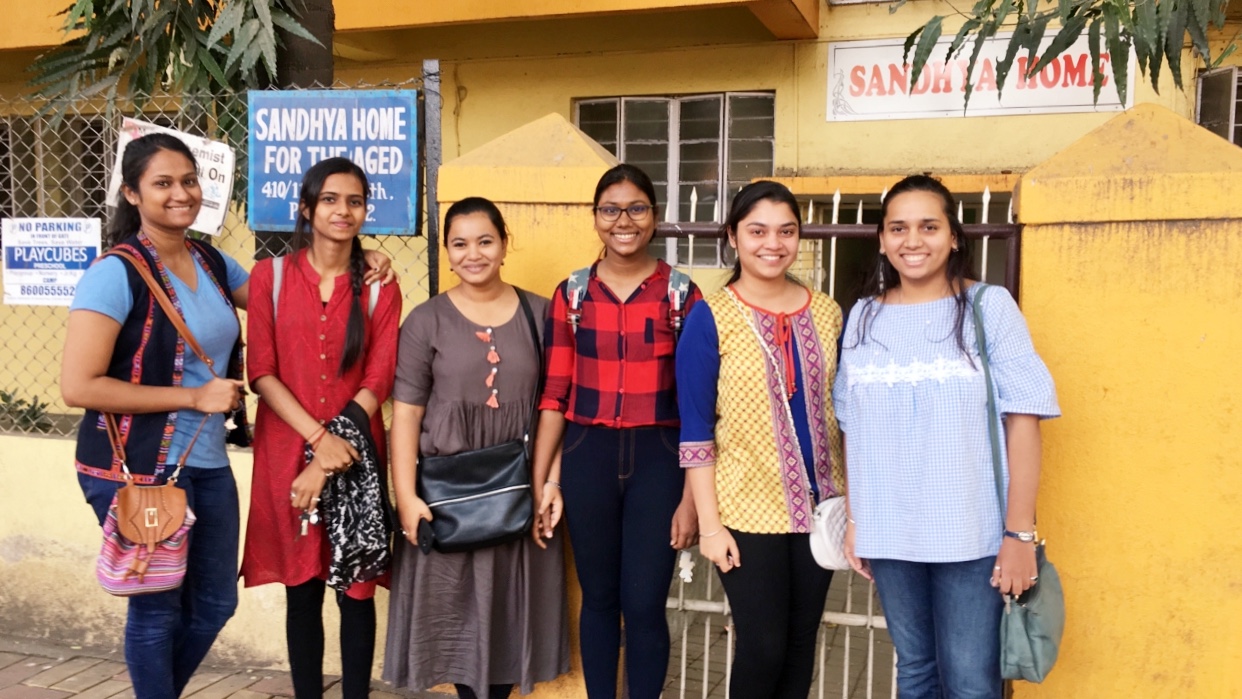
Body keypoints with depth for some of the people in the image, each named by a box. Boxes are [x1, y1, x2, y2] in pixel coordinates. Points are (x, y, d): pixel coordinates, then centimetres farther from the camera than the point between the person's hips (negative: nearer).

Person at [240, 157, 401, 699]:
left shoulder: (379, 285, 2)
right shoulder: (270, 276, 2)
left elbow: (377, 381, -3)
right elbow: (261, 372, -3)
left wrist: (330, 459, -12)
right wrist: (317, 437, -14)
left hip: (356, 455, 0)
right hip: (288, 450, 0)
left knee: (356, 587, 5)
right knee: (301, 587, 8)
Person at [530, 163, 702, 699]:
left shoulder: (681, 294, -1)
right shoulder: (571, 293, 4)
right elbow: (554, 395, 4)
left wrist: (692, 493, -6)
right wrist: (541, 481, 1)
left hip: (658, 459, -1)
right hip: (587, 457, 2)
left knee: (644, 605, 1)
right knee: (598, 598, 13)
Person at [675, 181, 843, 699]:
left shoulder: (827, 312, 3)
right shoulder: (711, 319, -9)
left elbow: (842, 410, 10)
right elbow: (695, 429, -9)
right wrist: (709, 522, -12)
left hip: (819, 504, 4)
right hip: (747, 508, -4)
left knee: (801, 641, 13)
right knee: (762, 645, 1)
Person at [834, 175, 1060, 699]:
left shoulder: (989, 307, -5)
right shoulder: (864, 317, 6)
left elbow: (1022, 420, -8)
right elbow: (853, 429, 10)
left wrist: (1020, 533, -11)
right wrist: (854, 519, 8)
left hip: (971, 534, -3)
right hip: (888, 534, 3)